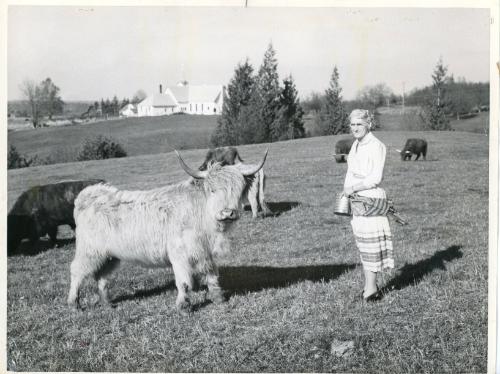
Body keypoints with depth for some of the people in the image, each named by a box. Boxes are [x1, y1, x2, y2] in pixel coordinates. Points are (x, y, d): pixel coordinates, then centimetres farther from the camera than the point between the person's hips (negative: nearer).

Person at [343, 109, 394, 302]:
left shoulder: (376, 146, -11)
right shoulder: (356, 145, 13)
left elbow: (376, 178, -17)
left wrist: (352, 188, -13)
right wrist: (347, 190, 3)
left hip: (371, 199, -8)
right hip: (356, 199, 8)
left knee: (370, 243, -4)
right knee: (362, 242, 10)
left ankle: (371, 290, 1)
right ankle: (370, 287, 18)